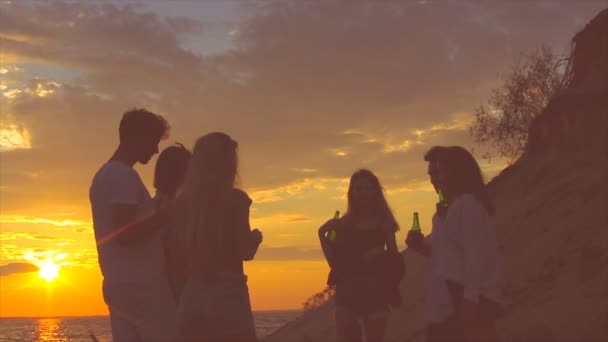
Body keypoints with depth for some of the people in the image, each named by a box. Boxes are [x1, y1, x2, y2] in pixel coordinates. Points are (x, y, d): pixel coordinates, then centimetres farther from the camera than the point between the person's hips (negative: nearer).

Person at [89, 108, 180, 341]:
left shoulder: (102, 175, 19)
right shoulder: (125, 176, -12)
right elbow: (125, 234, -20)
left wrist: (156, 213, 19)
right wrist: (164, 214, -9)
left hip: (116, 285, 9)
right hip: (142, 285, -9)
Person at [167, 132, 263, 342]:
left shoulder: (182, 202, 7)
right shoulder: (235, 198, -6)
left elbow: (175, 255, 8)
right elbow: (245, 252, -9)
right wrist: (256, 237, 11)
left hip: (191, 299, 5)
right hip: (227, 297, -5)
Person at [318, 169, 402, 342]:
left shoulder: (383, 223, 5)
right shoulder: (343, 223, 5)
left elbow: (395, 258, 7)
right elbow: (334, 261, 2)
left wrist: (381, 254, -14)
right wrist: (322, 234, -9)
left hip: (375, 291, 0)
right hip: (348, 291, 0)